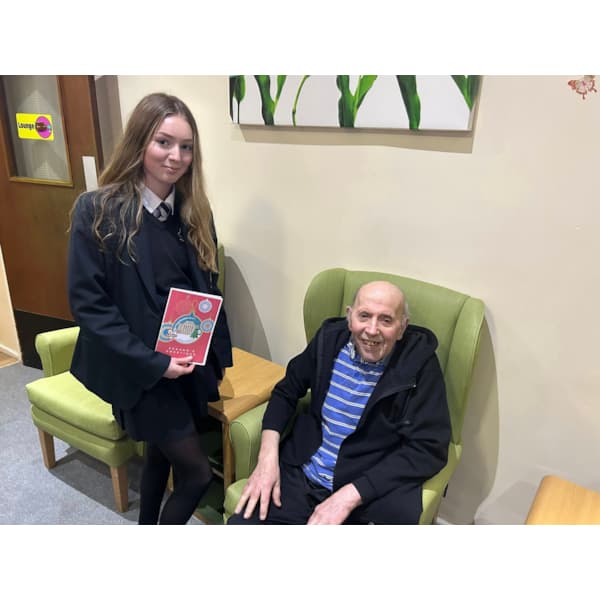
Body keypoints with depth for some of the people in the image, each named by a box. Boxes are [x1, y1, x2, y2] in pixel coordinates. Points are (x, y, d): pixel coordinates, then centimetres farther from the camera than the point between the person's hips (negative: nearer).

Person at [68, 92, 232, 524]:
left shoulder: (195, 211, 3)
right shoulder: (97, 210, -13)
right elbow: (87, 303, -14)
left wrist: (218, 354, 7)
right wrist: (151, 361, -19)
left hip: (191, 362, 5)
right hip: (139, 367, -5)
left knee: (163, 453, 22)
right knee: (198, 472, 1)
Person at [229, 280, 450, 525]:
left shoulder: (420, 364, -13)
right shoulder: (330, 337, -3)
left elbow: (428, 448, -15)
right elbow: (287, 390, 9)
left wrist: (350, 495, -21)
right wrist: (268, 454, -6)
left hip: (373, 490, -2)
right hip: (300, 474, 3)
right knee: (240, 521, -12)